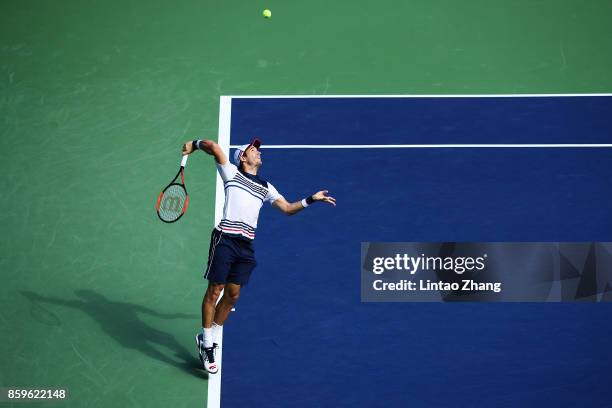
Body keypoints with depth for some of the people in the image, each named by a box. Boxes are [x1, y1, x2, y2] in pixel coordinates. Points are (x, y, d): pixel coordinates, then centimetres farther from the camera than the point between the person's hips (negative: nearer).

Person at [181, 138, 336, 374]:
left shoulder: (265, 188, 22)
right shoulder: (232, 173, 7)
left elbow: (288, 208, 21)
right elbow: (214, 147, -5)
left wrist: (310, 199, 11)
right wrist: (195, 144, 9)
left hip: (246, 246, 5)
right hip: (225, 240, -5)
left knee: (232, 295, 9)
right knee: (214, 291, -2)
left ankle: (212, 337, 26)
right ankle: (206, 343, 9)